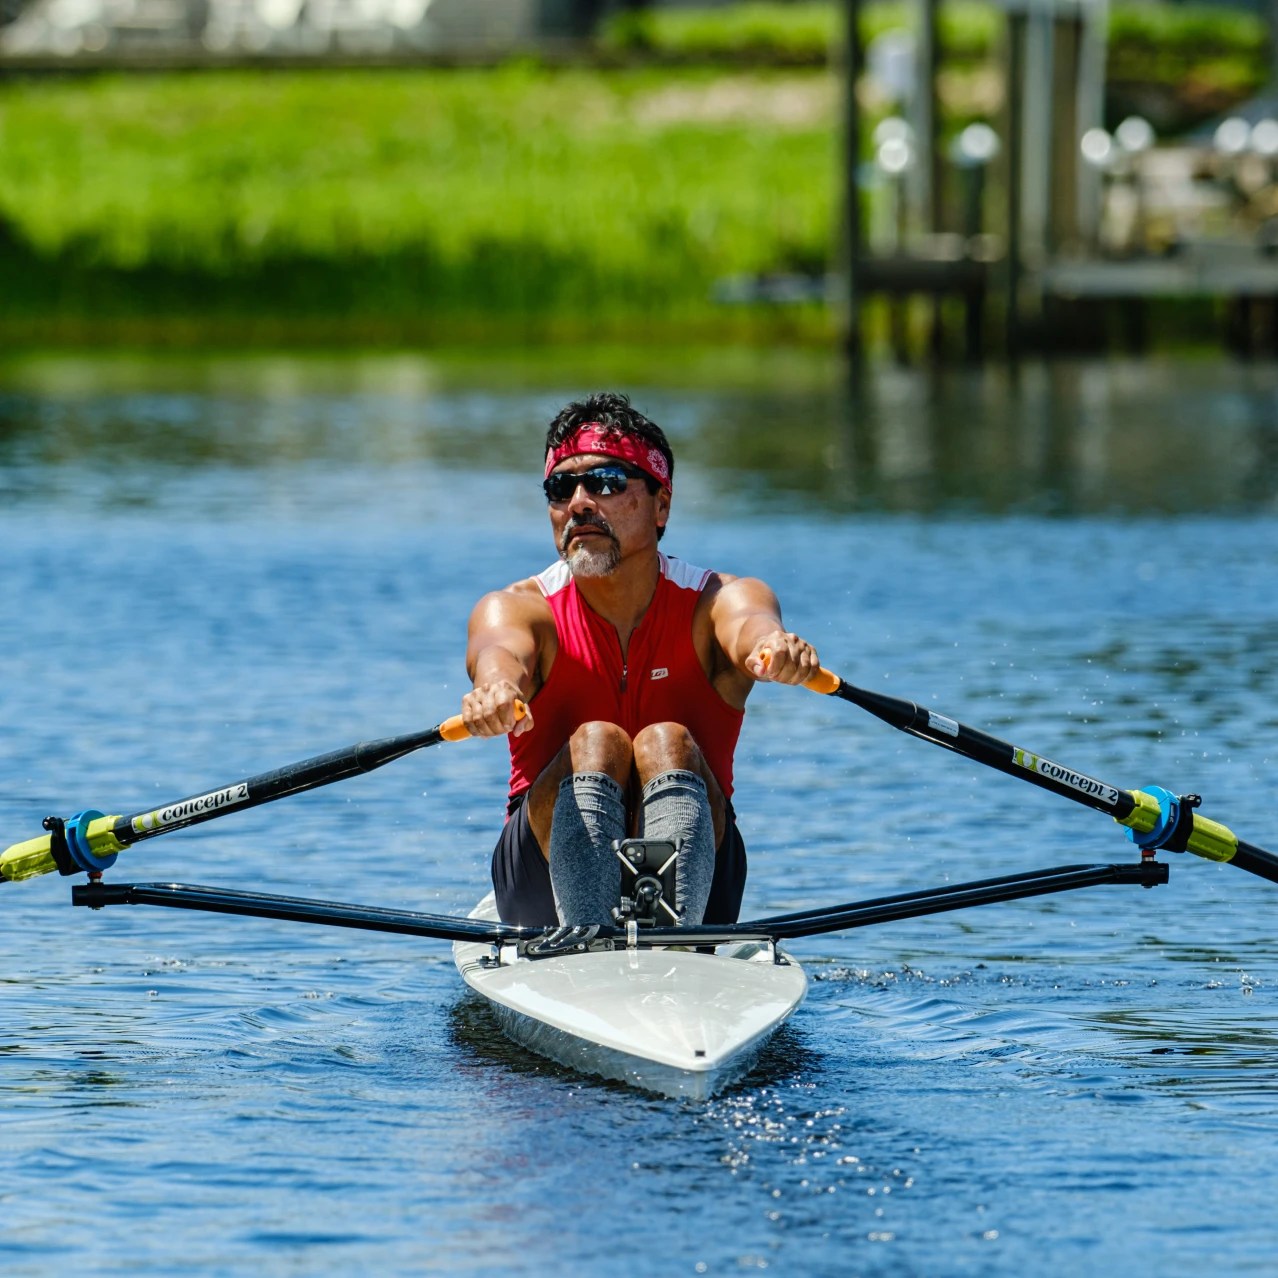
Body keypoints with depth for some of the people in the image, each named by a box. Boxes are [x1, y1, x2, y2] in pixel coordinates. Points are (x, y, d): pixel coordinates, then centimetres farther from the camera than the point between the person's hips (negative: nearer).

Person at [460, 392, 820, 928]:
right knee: (595, 743, -26)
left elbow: (748, 623, -28)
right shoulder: (523, 608, -2)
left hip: (694, 875, 0)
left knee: (667, 744, -27)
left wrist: (775, 645, -54)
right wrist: (496, 686, -53)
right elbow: (500, 647, -27)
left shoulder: (715, 601, -2)